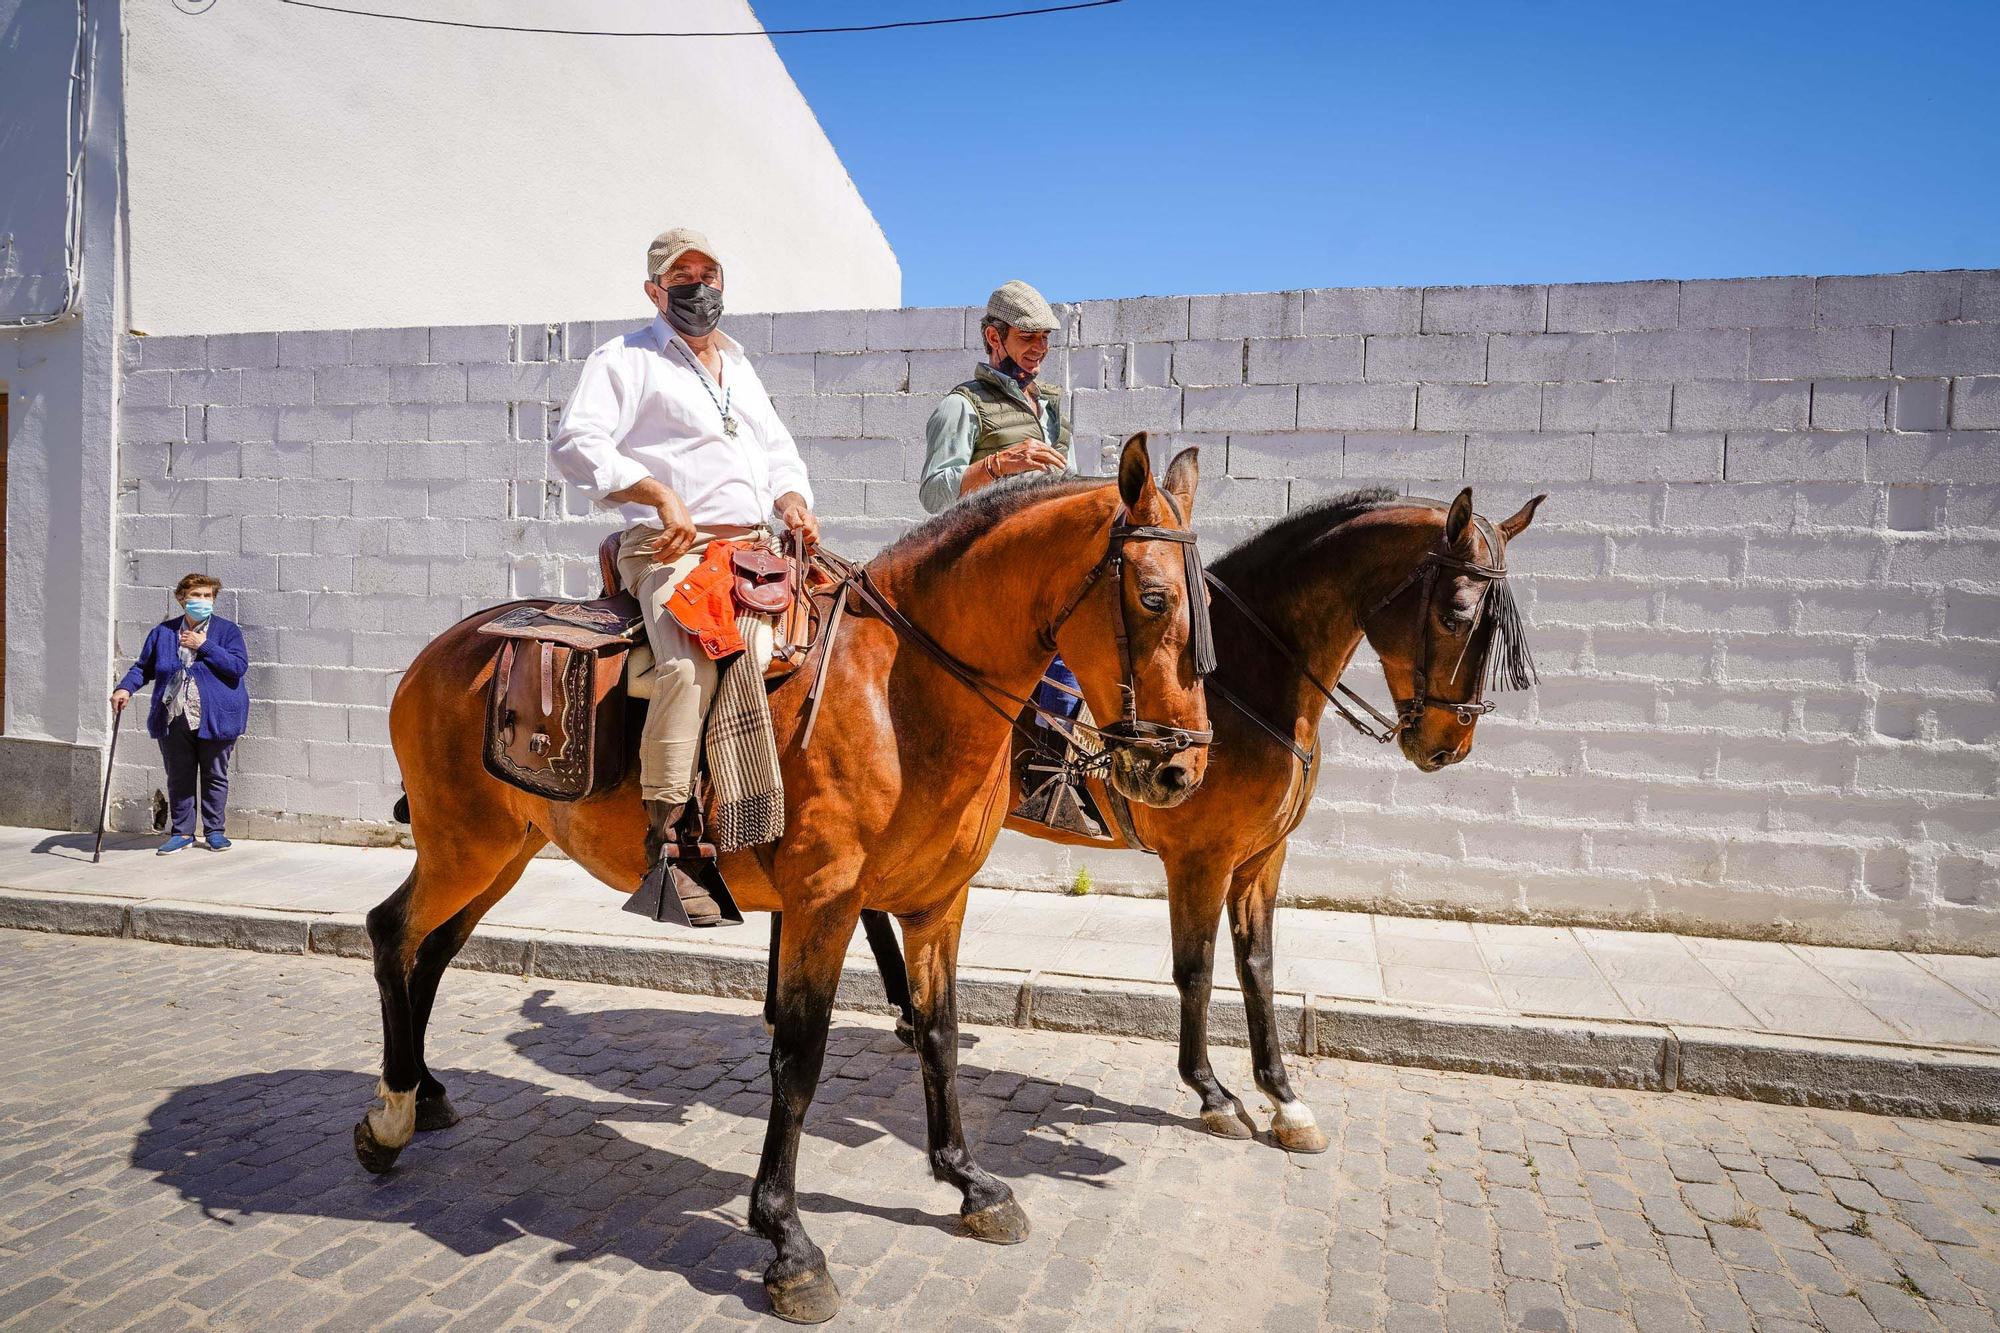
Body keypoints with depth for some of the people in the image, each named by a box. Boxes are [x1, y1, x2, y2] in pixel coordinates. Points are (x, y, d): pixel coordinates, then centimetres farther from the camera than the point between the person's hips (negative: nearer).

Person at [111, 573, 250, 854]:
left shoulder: (227, 630, 1)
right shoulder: (163, 632, 10)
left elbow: (239, 666, -12)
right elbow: (143, 667, 17)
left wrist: (204, 646, -16)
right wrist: (125, 688, -1)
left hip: (215, 719, -3)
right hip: (173, 720, 3)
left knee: (215, 776, 7)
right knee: (178, 778, 8)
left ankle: (214, 830, 19)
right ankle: (182, 832, 19)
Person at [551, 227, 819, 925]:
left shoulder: (739, 366, 28)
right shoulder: (626, 358, 6)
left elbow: (778, 450, 30)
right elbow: (575, 442, -7)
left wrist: (793, 499, 7)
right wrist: (657, 490, -21)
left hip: (753, 548, 7)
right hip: (671, 549, -7)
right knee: (691, 663, -33)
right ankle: (664, 842, -28)